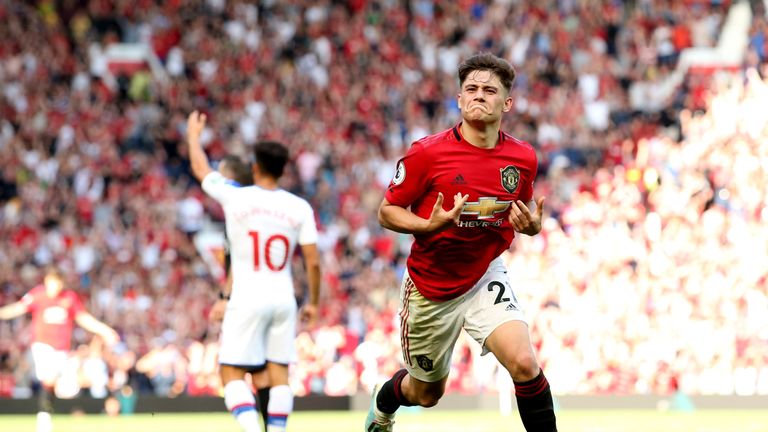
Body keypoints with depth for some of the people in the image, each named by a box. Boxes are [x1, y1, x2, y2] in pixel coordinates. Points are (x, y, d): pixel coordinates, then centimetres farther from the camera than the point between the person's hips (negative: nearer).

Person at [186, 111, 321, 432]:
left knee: (232, 373, -1)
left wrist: (193, 134, 30)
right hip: (284, 298, 3)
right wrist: (313, 302, 13)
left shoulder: (235, 198, -6)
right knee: (279, 372, 9)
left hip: (247, 300, -3)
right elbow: (313, 262, 0)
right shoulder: (299, 208, 0)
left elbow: (200, 169, 12)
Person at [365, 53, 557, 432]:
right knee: (426, 393, 16)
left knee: (524, 364, -25)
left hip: (486, 277, 2)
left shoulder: (523, 158, -7)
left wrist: (531, 225, -12)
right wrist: (429, 225, -29)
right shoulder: (428, 153, -19)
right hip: (429, 284, -2)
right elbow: (386, 212, -10)